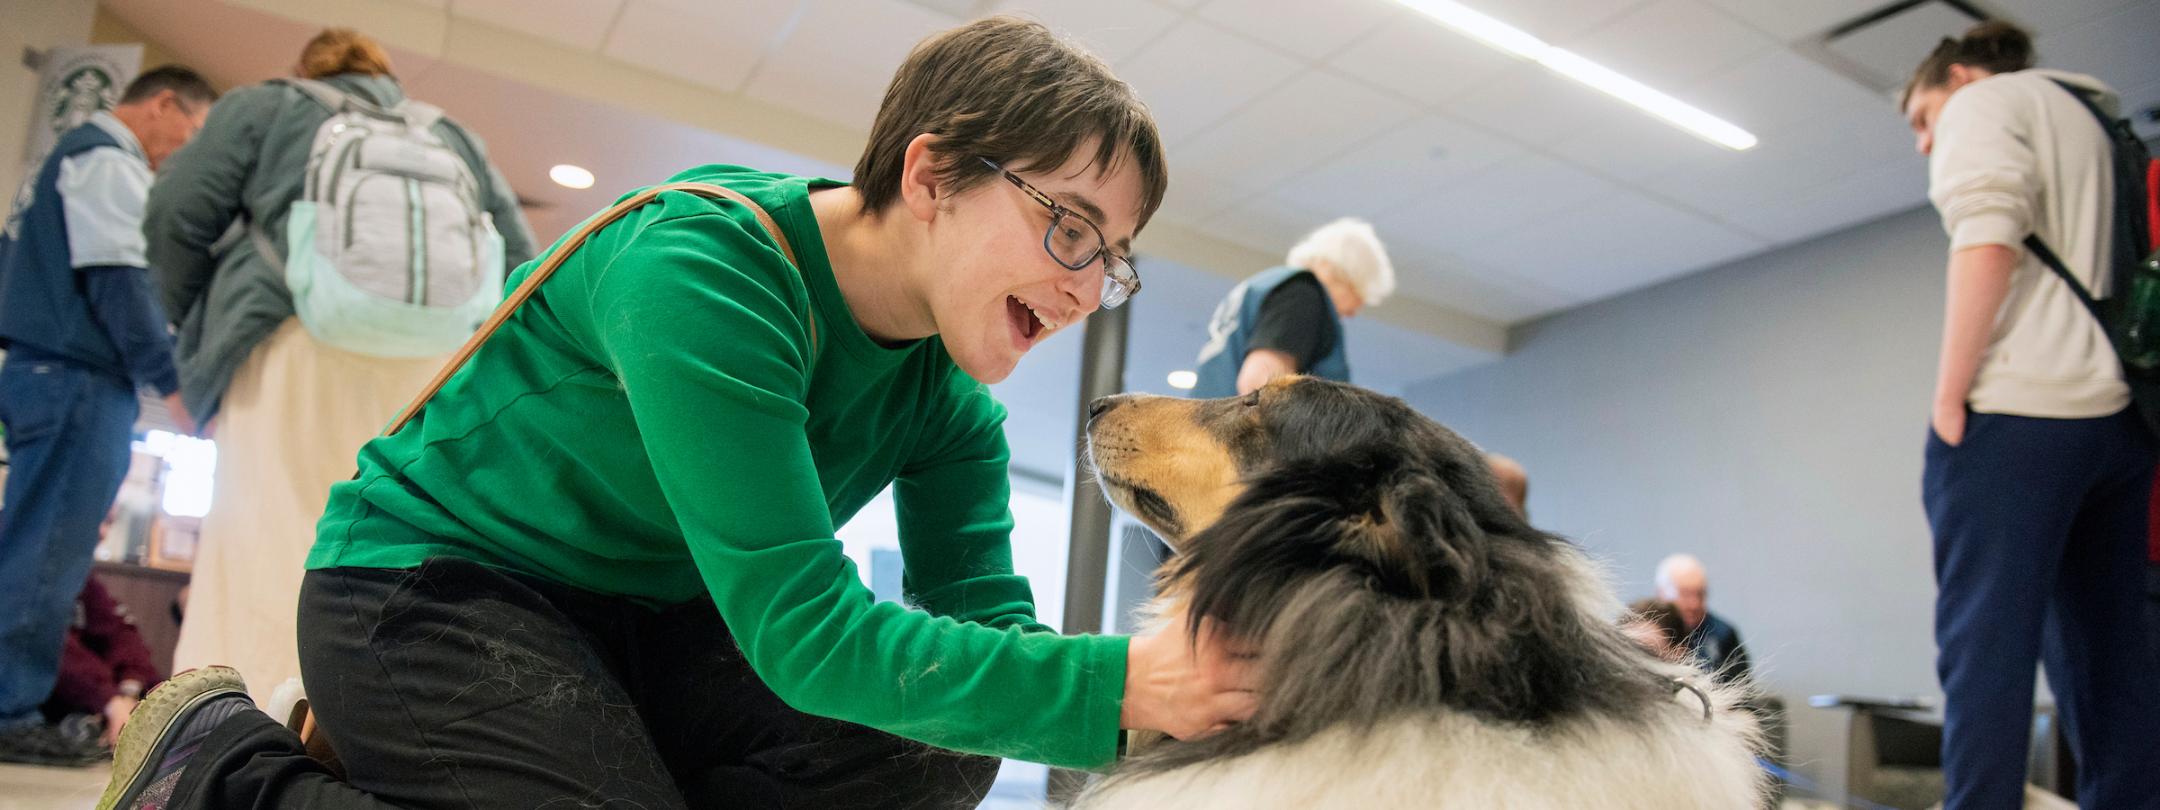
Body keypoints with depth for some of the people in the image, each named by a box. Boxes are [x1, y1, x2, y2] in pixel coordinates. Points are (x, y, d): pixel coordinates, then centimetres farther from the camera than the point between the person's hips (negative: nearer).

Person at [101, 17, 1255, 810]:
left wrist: (1184, 677, -27)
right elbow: (804, 631, -32)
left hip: (644, 626, 8)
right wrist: (1114, 685, -37)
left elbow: (983, 618, -9)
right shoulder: (704, 271, -27)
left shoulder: (948, 397, -4)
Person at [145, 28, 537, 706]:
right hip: (430, 367, 2)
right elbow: (519, 264, 16)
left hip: (295, 351, -2)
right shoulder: (458, 140, 27)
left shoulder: (266, 107, 20)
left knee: (263, 551, -6)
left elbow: (176, 212, 8)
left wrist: (200, 325, 19)